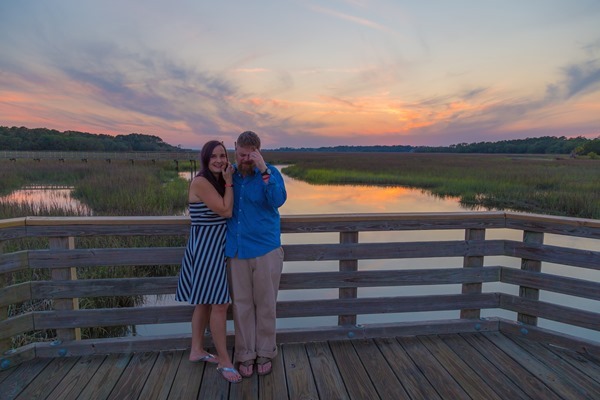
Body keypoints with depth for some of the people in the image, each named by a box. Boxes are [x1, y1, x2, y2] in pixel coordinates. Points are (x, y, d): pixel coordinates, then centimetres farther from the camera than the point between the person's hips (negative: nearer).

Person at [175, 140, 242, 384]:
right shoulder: (201, 182, -17)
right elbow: (226, 211, -19)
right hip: (206, 246, -10)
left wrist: (227, 181, 2)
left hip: (215, 246, 10)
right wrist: (229, 182, -12)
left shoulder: (217, 181, 10)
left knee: (205, 301, 17)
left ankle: (197, 351, 32)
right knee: (219, 304, -5)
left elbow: (226, 210, 6)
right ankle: (224, 361, 9)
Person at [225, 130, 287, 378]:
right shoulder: (230, 174, 4)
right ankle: (245, 355, 26)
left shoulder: (269, 173, -5)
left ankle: (265, 353, 28)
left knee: (265, 304, 10)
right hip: (237, 250, 3)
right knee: (241, 305, 10)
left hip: (266, 249, -2)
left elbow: (278, 200, -20)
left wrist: (264, 171, -29)